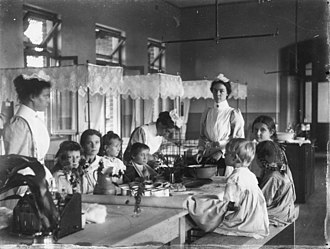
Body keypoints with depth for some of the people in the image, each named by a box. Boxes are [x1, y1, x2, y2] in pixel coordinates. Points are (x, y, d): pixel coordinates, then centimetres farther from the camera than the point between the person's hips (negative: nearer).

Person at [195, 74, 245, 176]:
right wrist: (201, 150, 2)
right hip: (207, 158, 3)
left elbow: (239, 139, -6)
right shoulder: (207, 113, 13)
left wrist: (221, 152, -14)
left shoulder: (234, 113, -1)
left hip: (225, 158, -3)